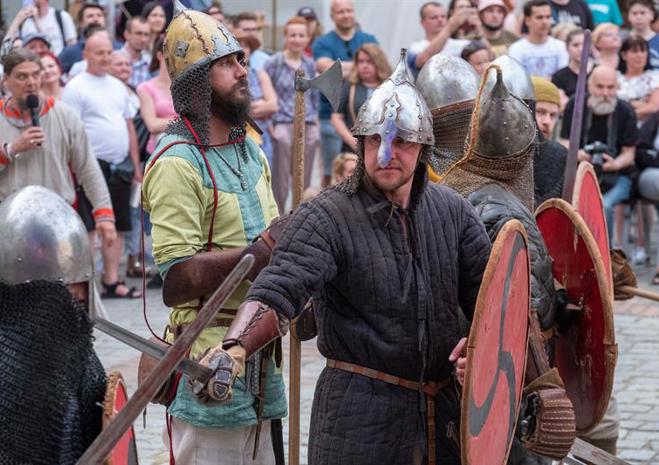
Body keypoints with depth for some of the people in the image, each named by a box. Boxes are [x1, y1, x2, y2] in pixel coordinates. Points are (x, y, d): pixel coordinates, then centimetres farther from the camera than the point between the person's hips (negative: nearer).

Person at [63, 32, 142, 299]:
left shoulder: (118, 86, 16)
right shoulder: (76, 87, -5)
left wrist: (135, 164, 15)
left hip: (120, 166, 7)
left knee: (117, 226, 8)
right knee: (89, 227, -7)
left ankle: (111, 281, 14)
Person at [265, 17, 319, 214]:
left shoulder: (309, 64, 12)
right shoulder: (274, 62, -2)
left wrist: (315, 120, 14)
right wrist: (268, 123, -8)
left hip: (308, 127, 4)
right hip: (283, 125, -4)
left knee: (304, 182, 7)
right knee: (280, 181, -4)